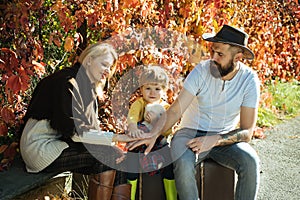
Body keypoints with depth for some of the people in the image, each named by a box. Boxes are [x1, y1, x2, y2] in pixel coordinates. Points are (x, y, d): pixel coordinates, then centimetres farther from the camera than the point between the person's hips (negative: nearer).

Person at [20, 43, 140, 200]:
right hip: (42, 147, -9)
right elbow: (75, 130, -22)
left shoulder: (89, 88, 13)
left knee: (117, 159, -9)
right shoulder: (68, 81, -15)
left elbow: (91, 127, 8)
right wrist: (115, 137, -24)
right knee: (107, 155, -22)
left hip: (62, 142, 9)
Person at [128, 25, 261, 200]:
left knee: (251, 162, -29)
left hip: (225, 137, 1)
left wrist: (215, 140, -27)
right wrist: (153, 135, -34)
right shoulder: (202, 71, -14)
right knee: (183, 163, -33)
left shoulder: (249, 79, -12)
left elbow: (246, 132, -12)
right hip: (192, 132, -1)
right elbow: (175, 111, -18)